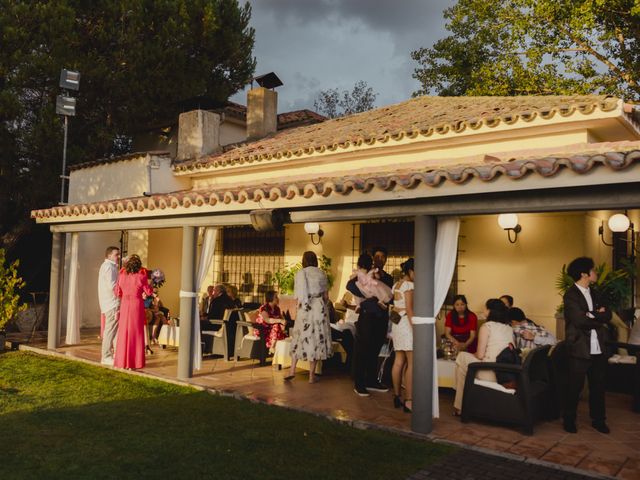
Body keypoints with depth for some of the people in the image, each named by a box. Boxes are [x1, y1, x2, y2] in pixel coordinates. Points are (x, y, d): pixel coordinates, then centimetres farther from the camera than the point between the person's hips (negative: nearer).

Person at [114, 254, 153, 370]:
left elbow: (117, 292, 6)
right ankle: (135, 362, 8)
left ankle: (122, 361, 14)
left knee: (123, 332, 10)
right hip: (137, 304, -3)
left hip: (125, 304, 3)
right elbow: (148, 292, -1)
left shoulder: (122, 275, 1)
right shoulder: (141, 276, -8)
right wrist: (149, 286, 18)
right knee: (136, 333, 5)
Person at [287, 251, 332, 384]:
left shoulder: (300, 273, -2)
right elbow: (326, 296, 6)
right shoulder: (321, 273, 5)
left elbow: (298, 296, -5)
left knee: (300, 338, 12)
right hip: (320, 308, 1)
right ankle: (312, 375, 8)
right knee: (317, 338, 6)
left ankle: (292, 369, 8)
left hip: (305, 309, -1)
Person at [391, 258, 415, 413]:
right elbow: (409, 309, -16)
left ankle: (397, 397, 15)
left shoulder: (396, 285, 15)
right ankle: (409, 401, -9)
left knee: (399, 361, 10)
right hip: (407, 323, -9)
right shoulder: (409, 285, -10)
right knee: (412, 363, -8)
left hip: (397, 323, 9)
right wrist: (415, 329, -19)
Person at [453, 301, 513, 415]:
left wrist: (473, 355, 13)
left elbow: (480, 355, -10)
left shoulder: (486, 327, -8)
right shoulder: (510, 328, 12)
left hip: (491, 375, -7)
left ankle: (459, 407, 23)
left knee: (461, 358, 14)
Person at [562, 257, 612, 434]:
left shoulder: (593, 293, 14)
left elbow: (608, 315, 4)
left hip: (598, 349, 7)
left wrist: (593, 315, -14)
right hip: (580, 349, -7)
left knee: (598, 386, 13)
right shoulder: (570, 295, -10)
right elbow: (580, 320, -20)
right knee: (575, 386, 4)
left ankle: (598, 419, 27)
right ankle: (569, 420, 17)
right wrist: (599, 318, -5)